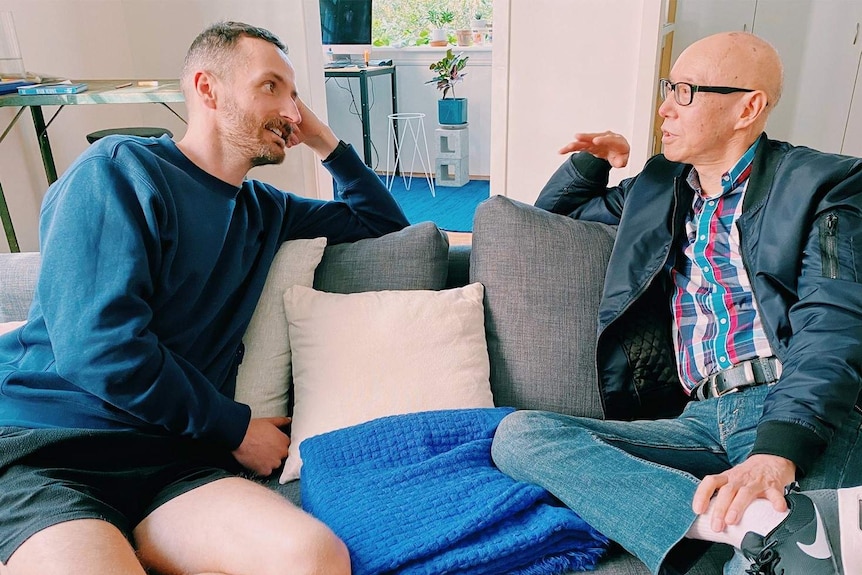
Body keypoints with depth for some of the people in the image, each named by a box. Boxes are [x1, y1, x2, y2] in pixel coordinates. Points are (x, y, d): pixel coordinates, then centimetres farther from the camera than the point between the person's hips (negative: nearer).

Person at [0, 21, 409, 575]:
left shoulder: (264, 210, 16)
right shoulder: (119, 171, -3)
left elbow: (383, 221, 29)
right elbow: (99, 344, -14)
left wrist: (327, 141, 16)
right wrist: (234, 427, -6)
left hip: (170, 465, 5)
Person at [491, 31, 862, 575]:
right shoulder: (657, 189, 21)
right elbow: (554, 211, 35)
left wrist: (775, 454, -26)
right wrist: (592, 158, 14)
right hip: (703, 420, 7)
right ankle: (771, 525, -32)